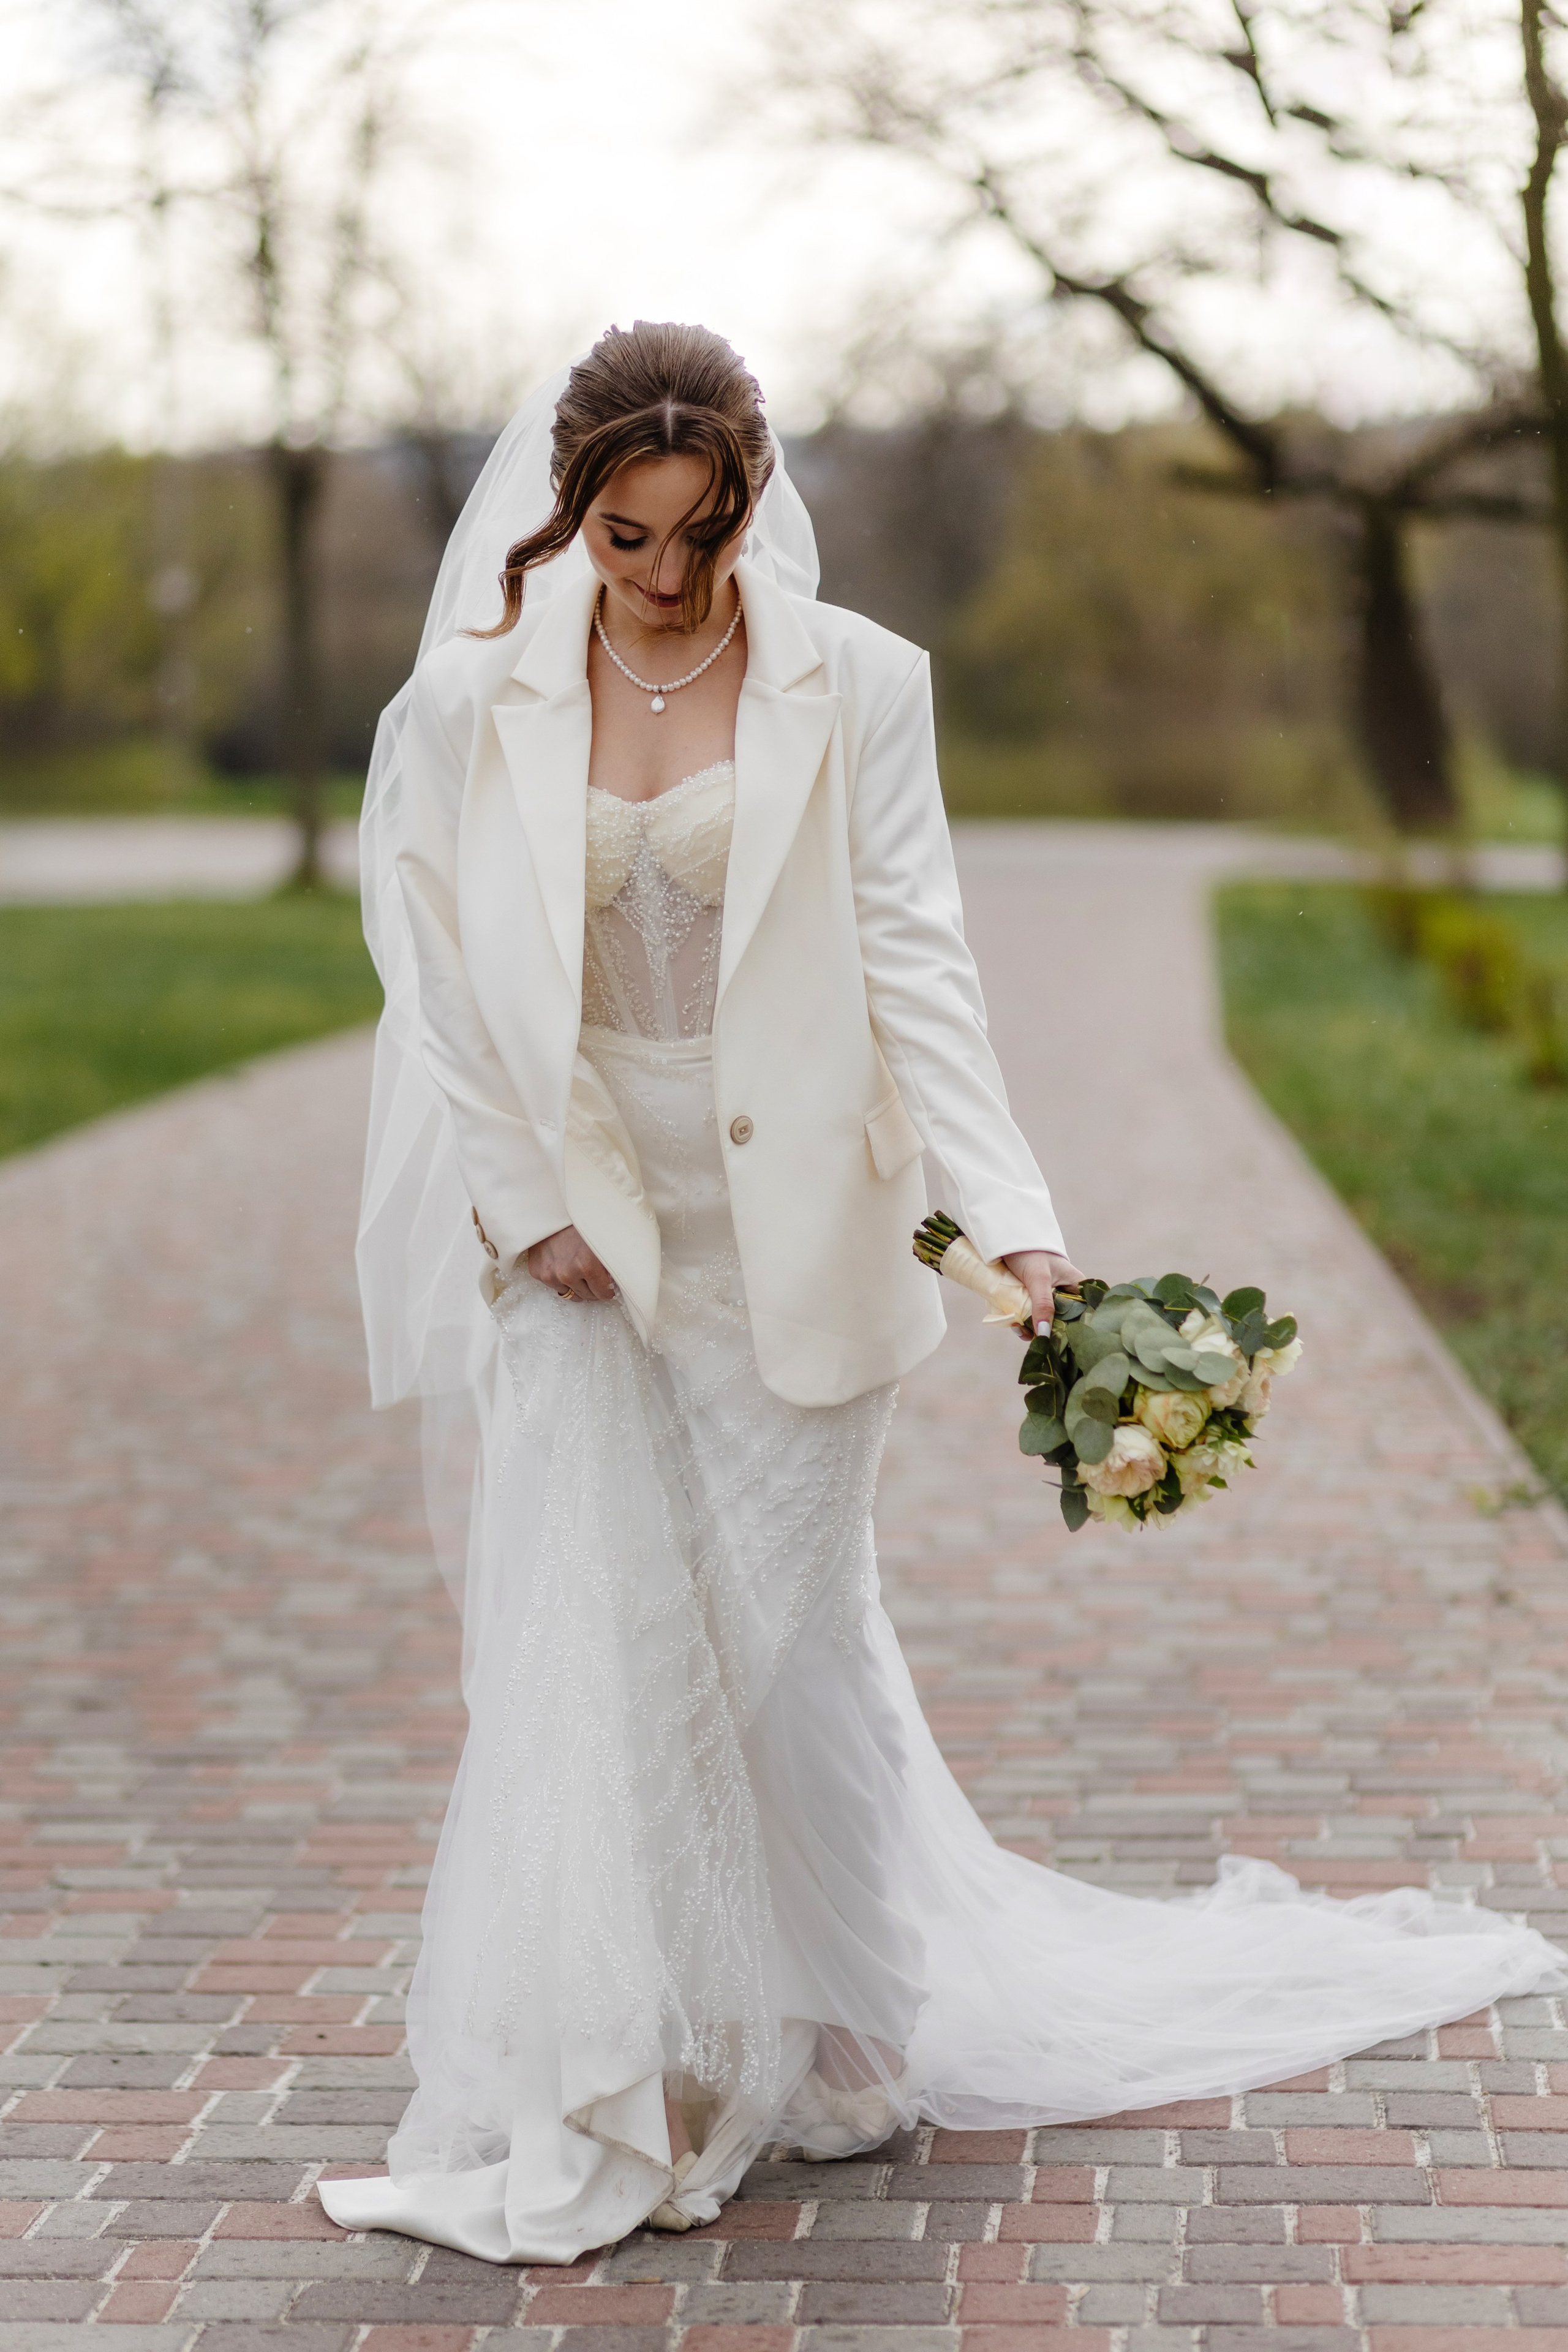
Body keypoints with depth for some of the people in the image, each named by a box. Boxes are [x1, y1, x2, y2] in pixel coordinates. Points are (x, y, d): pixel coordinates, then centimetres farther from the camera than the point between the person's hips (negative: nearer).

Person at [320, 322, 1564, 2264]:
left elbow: (913, 962, -9)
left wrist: (1007, 1213, -19)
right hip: (570, 1228, 1)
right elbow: (436, 982, 3)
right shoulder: (476, 700, -1)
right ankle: (580, 2116, 9)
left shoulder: (850, 687, -4)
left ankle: (873, 2029, 29)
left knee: (793, 1640, 7)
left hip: (785, 1229, -1)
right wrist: (527, 1207, -5)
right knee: (590, 1652, -1)